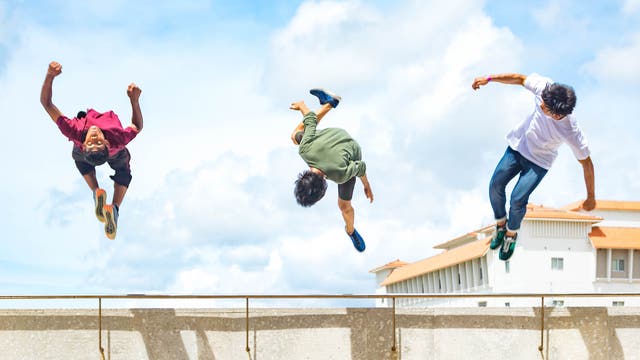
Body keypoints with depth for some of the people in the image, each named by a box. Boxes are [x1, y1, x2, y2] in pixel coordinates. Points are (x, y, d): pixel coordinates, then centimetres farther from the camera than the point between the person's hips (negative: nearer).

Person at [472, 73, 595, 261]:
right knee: (495, 185, 2)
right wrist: (488, 79, -4)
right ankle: (501, 224, 31)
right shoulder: (544, 87, -32)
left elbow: (586, 163, -23)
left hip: (539, 162, -4)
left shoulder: (572, 133, -38)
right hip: (518, 145, 4)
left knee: (517, 200, -13)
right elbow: (520, 78, -11)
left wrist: (591, 197, -12)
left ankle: (511, 233, 20)